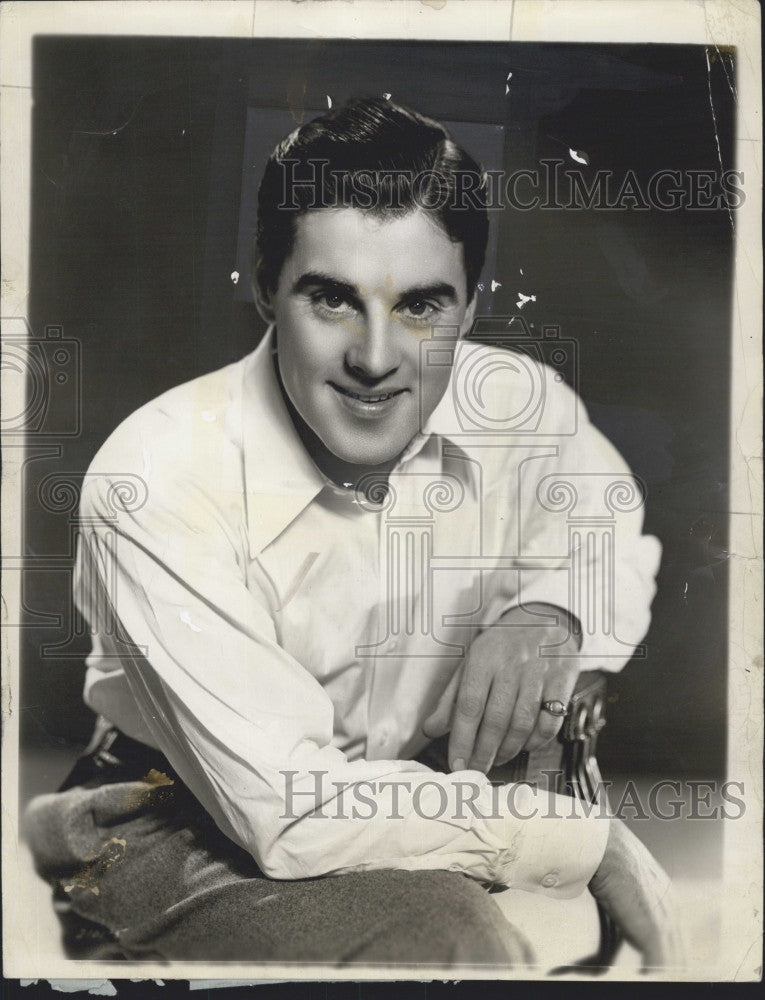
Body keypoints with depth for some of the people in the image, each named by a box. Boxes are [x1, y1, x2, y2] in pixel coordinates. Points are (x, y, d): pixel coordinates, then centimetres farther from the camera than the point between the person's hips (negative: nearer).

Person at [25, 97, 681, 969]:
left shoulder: (518, 405, -14)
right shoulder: (156, 483, -28)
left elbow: (624, 528, 7)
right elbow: (289, 815, -27)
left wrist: (549, 612, -17)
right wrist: (585, 841, -23)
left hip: (403, 791, 5)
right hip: (187, 830, -5)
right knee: (449, 937, -29)